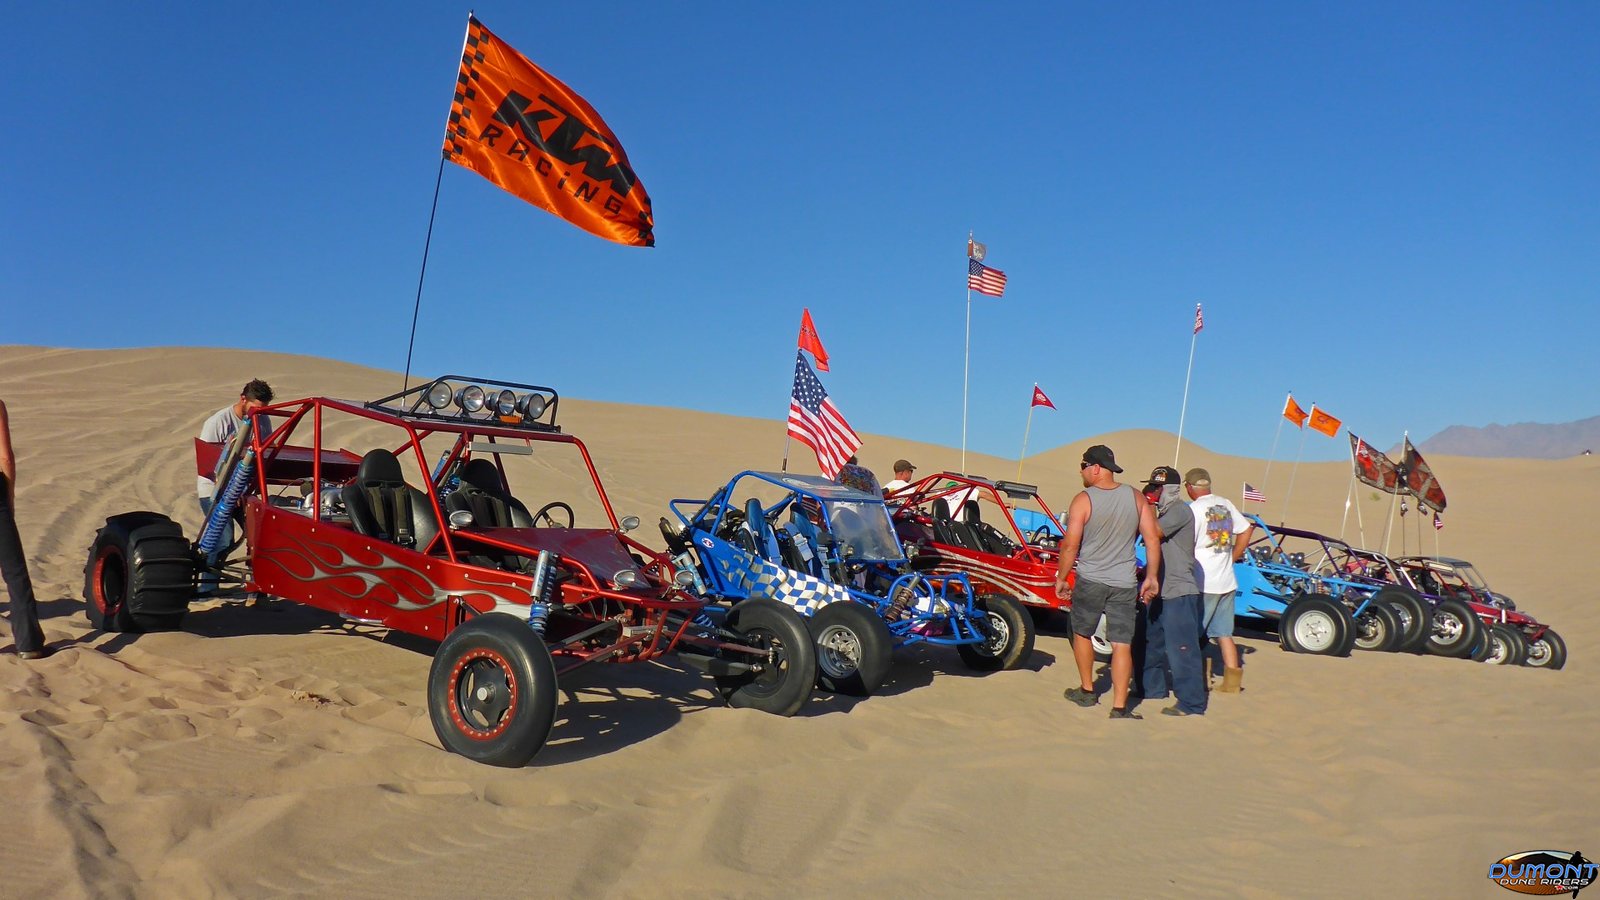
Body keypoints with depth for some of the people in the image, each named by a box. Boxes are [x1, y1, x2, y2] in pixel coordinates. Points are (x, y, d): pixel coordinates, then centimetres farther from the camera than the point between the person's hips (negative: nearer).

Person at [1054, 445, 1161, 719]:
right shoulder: (1136, 497, 1)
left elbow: (1070, 545, -11)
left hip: (1090, 580, -2)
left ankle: (1087, 691, 29)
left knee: (1082, 634, 20)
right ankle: (1119, 707, -1)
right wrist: (1151, 577, 8)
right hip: (1125, 583, 2)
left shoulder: (1083, 500, -10)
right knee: (1122, 645, 3)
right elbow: (1153, 539, 1)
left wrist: (1061, 578, 1)